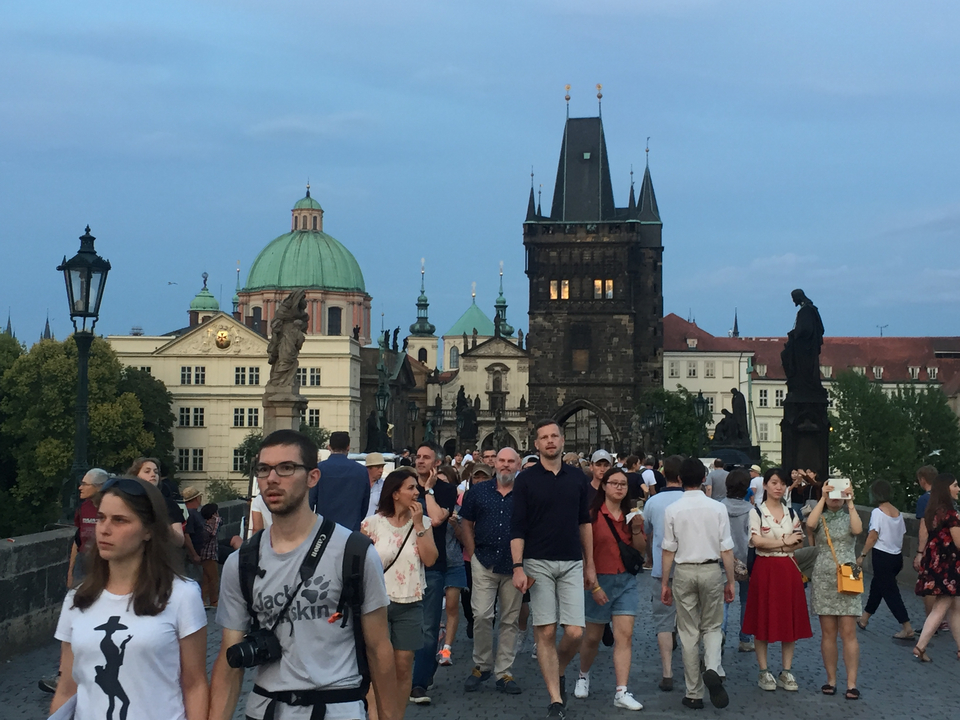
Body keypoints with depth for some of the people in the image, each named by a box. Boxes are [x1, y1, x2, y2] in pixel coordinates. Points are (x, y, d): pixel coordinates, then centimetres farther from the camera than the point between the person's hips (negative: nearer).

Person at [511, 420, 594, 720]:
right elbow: (517, 527, -3)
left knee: (575, 633, -5)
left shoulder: (577, 478, 8)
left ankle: (558, 672, 25)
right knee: (545, 632, -3)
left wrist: (589, 565, 13)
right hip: (538, 564, -2)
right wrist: (518, 567, -12)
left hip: (572, 564, 2)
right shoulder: (526, 479, 0)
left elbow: (584, 523, 14)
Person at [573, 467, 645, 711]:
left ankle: (622, 693, -6)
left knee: (624, 635, -5)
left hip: (626, 581, 4)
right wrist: (594, 586, -14)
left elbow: (640, 551, 10)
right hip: (599, 580, -4)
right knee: (593, 636, 9)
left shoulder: (630, 515, 8)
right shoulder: (593, 515, -9)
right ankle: (583, 675, 37)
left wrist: (637, 530, -8)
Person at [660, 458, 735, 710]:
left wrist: (664, 582, 7)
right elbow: (726, 549, -2)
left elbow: (669, 550, -2)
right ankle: (712, 668, -13)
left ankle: (694, 694, 12)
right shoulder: (717, 508, -4)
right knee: (712, 627, 16)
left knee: (688, 632, 8)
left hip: (684, 571, 0)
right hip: (711, 570, 0)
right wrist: (730, 581, 7)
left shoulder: (673, 510, -5)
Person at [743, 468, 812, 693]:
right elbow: (756, 541, -13)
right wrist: (784, 541, -8)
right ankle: (764, 672, 8)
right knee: (763, 621, 0)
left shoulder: (791, 513, 12)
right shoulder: (756, 512, -1)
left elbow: (799, 542, 8)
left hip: (788, 569, 4)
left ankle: (786, 672, 11)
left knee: (790, 621, 3)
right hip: (765, 569, -4)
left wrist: (773, 545, -10)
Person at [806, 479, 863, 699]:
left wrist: (850, 502, -14)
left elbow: (858, 529, -14)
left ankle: (851, 683, -5)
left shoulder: (849, 517, 9)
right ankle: (831, 680, 11)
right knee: (828, 632, 3)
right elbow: (810, 524, -16)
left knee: (848, 632, -5)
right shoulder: (820, 518, 9)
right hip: (823, 579, 1)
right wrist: (823, 498, -15)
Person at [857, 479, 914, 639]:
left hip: (882, 556, -8)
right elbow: (901, 536, 9)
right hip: (896, 557, 8)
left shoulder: (877, 512, -15)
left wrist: (862, 555, -10)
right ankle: (864, 619, 35)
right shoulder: (897, 512, 6)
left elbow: (873, 537, -17)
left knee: (889, 591, -3)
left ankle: (907, 628, -7)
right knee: (876, 586, 22)